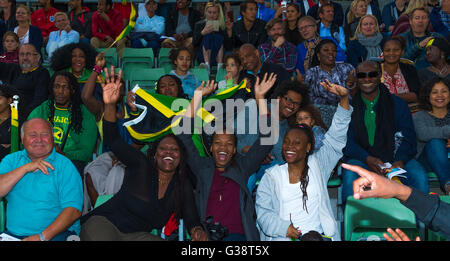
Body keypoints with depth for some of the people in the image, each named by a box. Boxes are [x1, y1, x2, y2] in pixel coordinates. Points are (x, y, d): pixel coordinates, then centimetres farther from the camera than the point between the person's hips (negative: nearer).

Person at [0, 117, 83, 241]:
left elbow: (74, 210, -10)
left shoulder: (65, 165, 1)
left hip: (56, 233, -3)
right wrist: (25, 168, -10)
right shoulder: (11, 160, 12)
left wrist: (43, 236, -18)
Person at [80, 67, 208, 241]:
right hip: (103, 223, -3)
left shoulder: (183, 186, 7)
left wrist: (197, 230, -24)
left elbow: (190, 216, 2)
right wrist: (110, 105, -29)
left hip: (136, 234, 4)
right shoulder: (140, 165, -3)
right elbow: (112, 139, -12)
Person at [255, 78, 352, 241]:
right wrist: (284, 228, -10)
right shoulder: (271, 176, 11)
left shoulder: (318, 165, 10)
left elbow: (336, 138, 3)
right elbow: (263, 211, 7)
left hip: (318, 234, 1)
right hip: (281, 236, -1)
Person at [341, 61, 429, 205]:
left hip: (394, 158, 1)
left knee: (420, 177, -27)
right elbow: (347, 140, -2)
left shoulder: (398, 104, 11)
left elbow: (408, 137, 4)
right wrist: (367, 159, -20)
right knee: (350, 176, -34)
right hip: (360, 158, -1)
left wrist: (400, 161, -17)